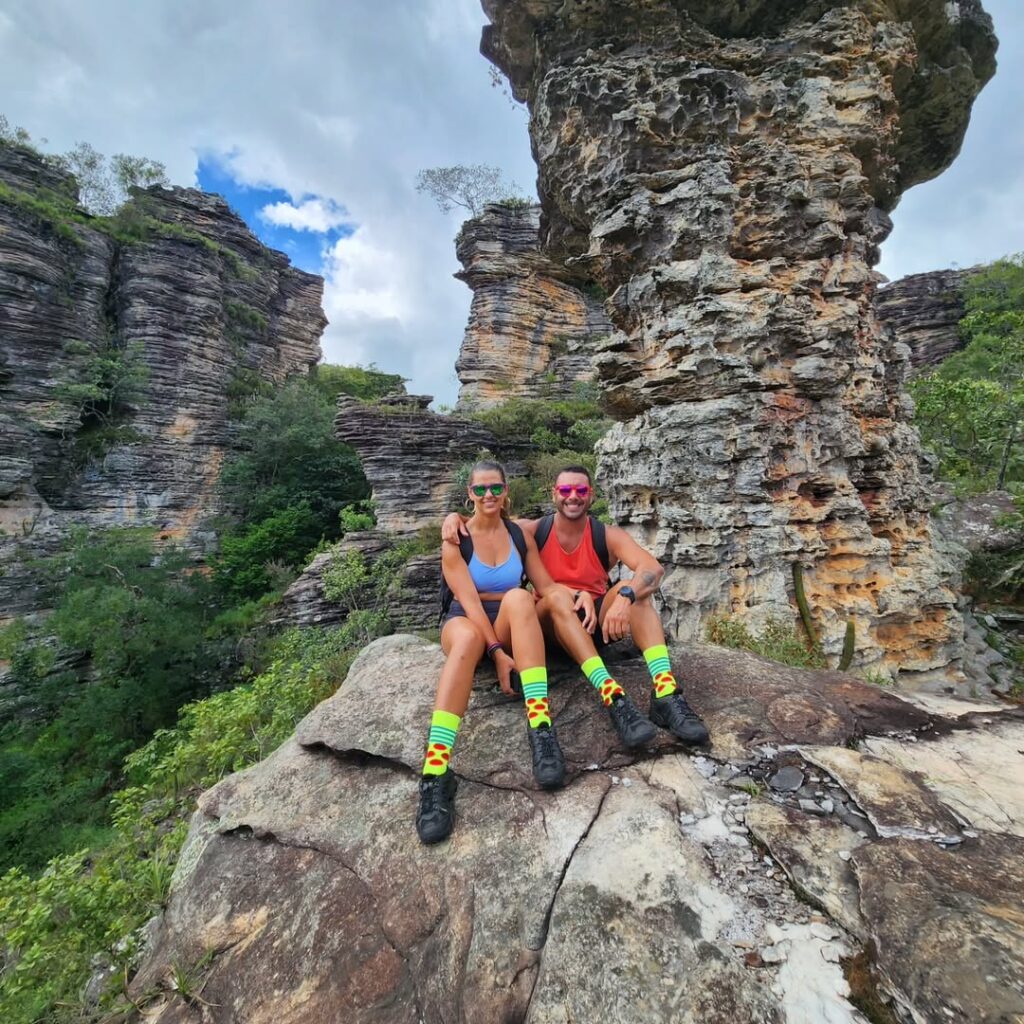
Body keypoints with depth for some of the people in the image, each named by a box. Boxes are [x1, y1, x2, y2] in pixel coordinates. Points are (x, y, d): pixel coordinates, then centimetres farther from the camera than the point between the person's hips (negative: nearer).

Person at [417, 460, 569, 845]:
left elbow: (547, 587, 4)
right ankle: (436, 770, -50)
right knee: (468, 639, -41)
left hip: (510, 624, 2)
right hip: (465, 620, -2)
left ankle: (540, 727, -43)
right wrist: (497, 652, -25)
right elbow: (469, 600, -14)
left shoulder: (520, 535, 6)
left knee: (518, 597, -35)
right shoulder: (455, 541, -4)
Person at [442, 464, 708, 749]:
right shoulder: (532, 531, -4)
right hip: (550, 625, -1)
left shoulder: (608, 536, -5)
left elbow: (654, 569, -21)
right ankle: (612, 697, -45)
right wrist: (455, 516, -21)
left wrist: (624, 596, -42)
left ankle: (665, 694, -38)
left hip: (596, 622, 1)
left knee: (633, 588, -25)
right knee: (557, 595, -33)